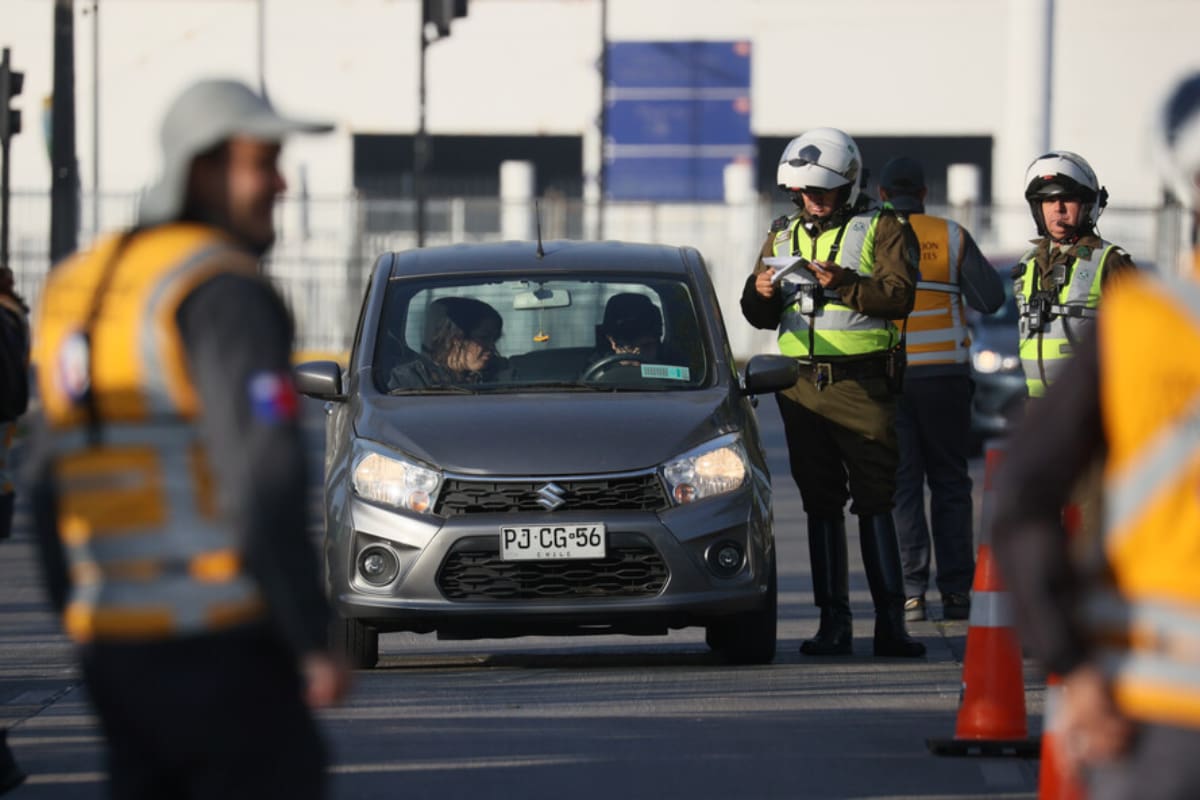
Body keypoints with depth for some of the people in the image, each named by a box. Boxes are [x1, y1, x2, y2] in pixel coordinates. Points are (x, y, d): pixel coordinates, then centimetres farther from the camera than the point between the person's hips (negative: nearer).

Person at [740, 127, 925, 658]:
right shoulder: (782, 236, 17)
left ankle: (890, 622, -8)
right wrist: (760, 294, -6)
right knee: (821, 505, 5)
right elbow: (760, 316, 17)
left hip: (861, 382, -4)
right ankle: (833, 623, 8)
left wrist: (844, 284, -23)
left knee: (875, 503, -7)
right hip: (800, 386, 4)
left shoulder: (882, 230, 3)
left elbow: (900, 295, -10)